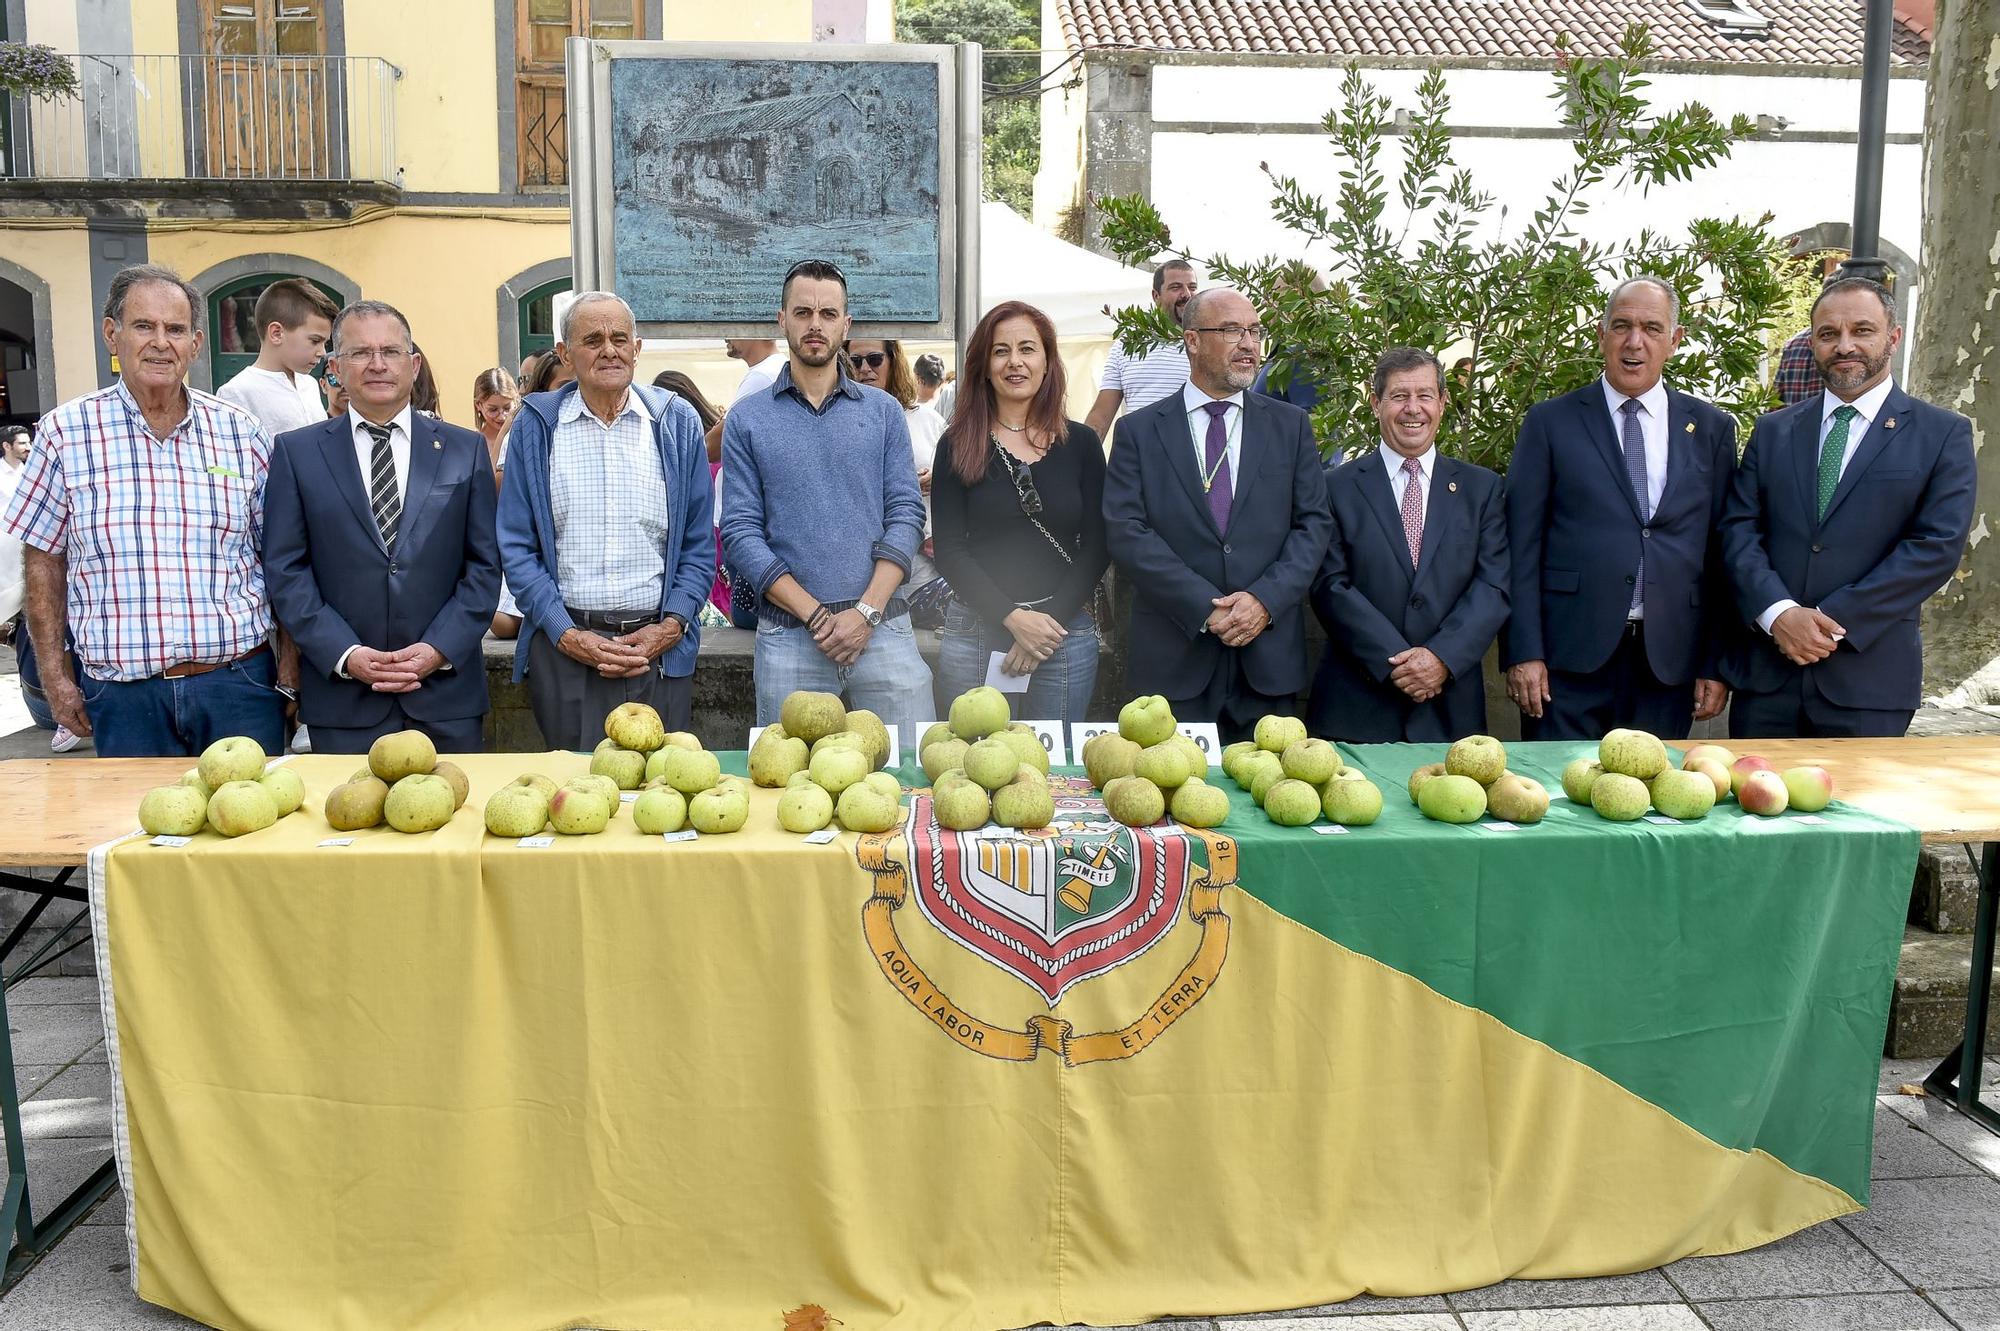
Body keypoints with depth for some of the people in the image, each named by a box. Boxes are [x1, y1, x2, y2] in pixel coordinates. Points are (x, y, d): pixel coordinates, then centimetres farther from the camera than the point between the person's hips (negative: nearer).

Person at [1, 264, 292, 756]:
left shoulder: (240, 432, 4)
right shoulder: (66, 432, 2)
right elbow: (44, 560, 8)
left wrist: (289, 668, 1)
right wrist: (55, 675, 4)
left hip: (238, 682, 1)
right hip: (122, 693, 0)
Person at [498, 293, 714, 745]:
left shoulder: (677, 423, 6)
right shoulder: (535, 426, 4)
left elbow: (699, 545, 7)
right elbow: (516, 547, 3)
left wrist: (671, 626, -6)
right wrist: (567, 635, -7)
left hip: (660, 645, 1)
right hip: (564, 649, 0)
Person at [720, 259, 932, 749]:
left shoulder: (883, 411, 10)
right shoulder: (747, 419, 6)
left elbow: (906, 514, 3)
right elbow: (740, 531, -1)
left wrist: (866, 611, -10)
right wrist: (816, 615, -10)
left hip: (883, 630, 1)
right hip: (787, 637, 0)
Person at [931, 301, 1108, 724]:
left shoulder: (1080, 443, 6)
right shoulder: (958, 446, 3)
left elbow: (1097, 546, 4)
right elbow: (949, 549, -2)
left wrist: (1050, 622, -8)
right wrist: (1013, 618, -12)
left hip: (1065, 633, 1)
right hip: (975, 633, -1)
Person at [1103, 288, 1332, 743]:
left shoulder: (1291, 425, 11)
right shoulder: (1139, 431, 4)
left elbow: (1314, 523, 5)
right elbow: (1126, 533, -6)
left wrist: (1266, 599, -11)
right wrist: (1205, 608, -14)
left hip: (1269, 657, 2)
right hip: (1172, 659, -2)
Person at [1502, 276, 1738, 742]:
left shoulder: (1712, 428, 10)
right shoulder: (1550, 422, 3)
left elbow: (1723, 552, 8)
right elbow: (1522, 545, -1)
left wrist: (1716, 665, 4)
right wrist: (1523, 652, -8)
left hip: (1669, 662, 2)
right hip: (1569, 661, -2)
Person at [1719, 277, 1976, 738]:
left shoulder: (1943, 434, 2)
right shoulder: (1773, 431, 11)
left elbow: (1939, 545, -7)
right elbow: (1738, 528, 3)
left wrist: (1835, 621, -14)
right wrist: (1778, 612, -14)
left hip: (1869, 680, -2)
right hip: (1765, 670, 2)